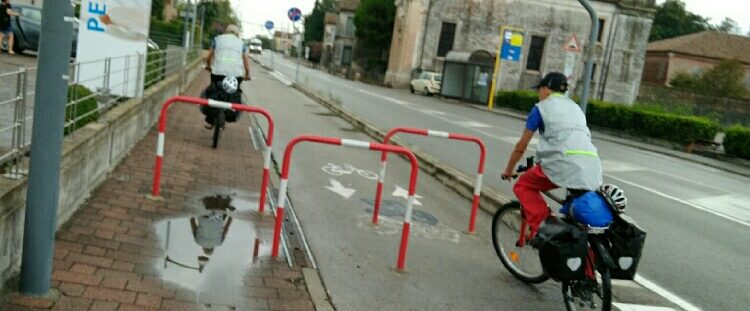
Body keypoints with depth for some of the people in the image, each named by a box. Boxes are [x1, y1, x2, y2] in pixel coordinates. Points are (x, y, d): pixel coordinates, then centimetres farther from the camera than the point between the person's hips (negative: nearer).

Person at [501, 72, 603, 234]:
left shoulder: (541, 107, 13)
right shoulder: (575, 107, 30)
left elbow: (521, 146, 16)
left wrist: (509, 170, 30)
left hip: (565, 163, -6)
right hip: (591, 168, 6)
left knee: (523, 186, 12)